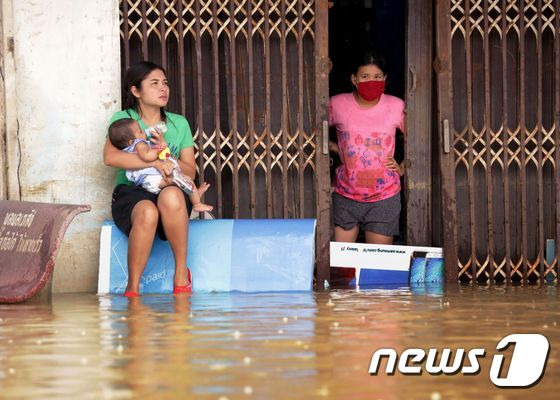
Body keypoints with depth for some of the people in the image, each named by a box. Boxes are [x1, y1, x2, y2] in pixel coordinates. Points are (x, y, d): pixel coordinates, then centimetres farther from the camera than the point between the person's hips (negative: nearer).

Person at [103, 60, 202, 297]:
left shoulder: (179, 124, 16)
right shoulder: (123, 119, 6)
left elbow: (191, 171, 13)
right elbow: (110, 157, -13)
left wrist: (169, 164, -9)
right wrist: (154, 162, -20)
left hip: (169, 189, 2)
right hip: (131, 192, -2)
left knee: (171, 196, -38)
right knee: (147, 212, -40)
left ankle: (181, 270, -24)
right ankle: (133, 286, -26)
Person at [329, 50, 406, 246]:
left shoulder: (396, 107, -1)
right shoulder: (337, 105, -2)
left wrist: (402, 169, 3)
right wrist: (333, 147, 1)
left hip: (384, 198, 0)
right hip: (345, 197, 0)